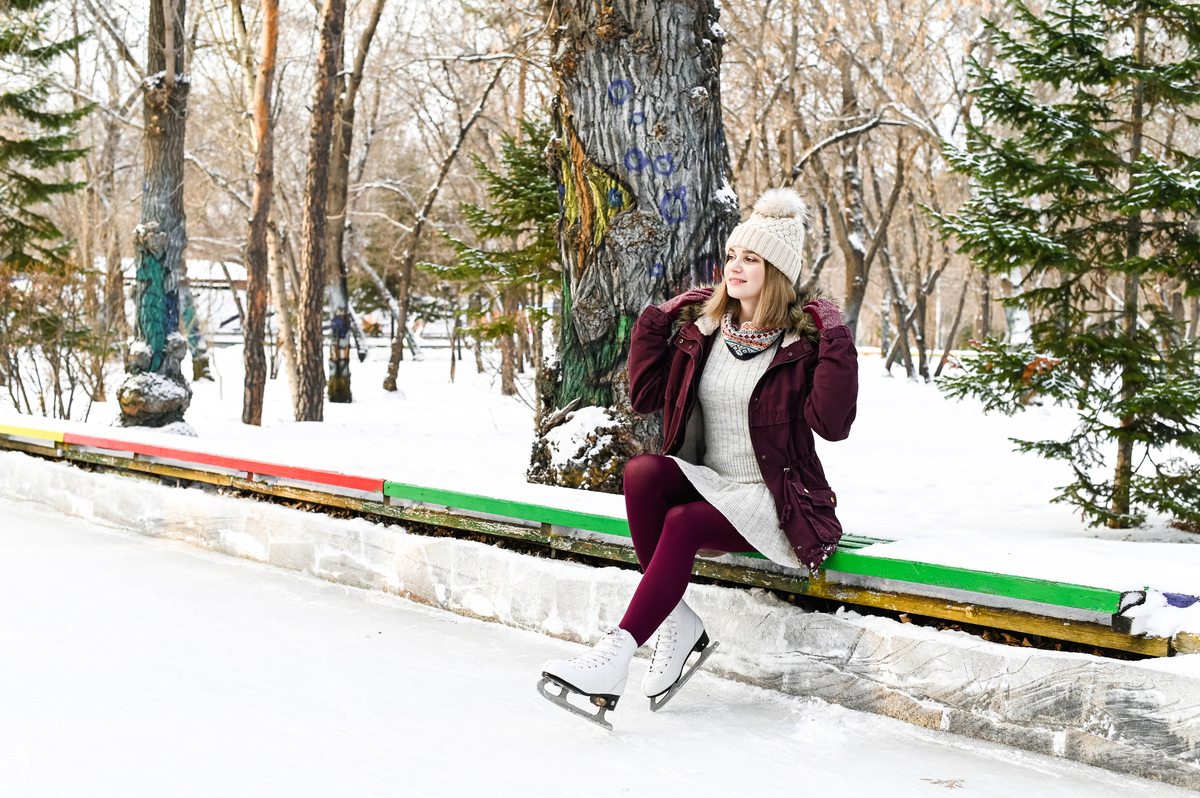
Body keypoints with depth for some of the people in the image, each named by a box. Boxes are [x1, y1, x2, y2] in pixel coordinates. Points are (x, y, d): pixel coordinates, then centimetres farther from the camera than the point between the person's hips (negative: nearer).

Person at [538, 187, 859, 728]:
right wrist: (655, 320, 5)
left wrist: (837, 345, -21)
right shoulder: (701, 325, 9)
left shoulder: (804, 339, -6)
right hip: (705, 481, 5)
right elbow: (645, 396, 9)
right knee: (642, 471, -26)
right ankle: (677, 624, -20)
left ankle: (616, 654, -32)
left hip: (771, 501, -5)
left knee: (682, 523, -32)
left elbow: (831, 425, -18)